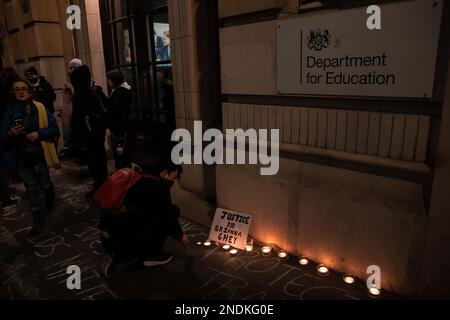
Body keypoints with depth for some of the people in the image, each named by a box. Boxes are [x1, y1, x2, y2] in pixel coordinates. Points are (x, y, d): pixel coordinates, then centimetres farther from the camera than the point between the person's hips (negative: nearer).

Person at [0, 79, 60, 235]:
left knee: (45, 184, 17)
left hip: (41, 154, -1)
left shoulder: (40, 108, -6)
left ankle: (49, 206, 47)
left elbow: (55, 129, -6)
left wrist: (39, 133, -21)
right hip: (23, 157, 1)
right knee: (32, 189, 7)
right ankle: (39, 222, 16)